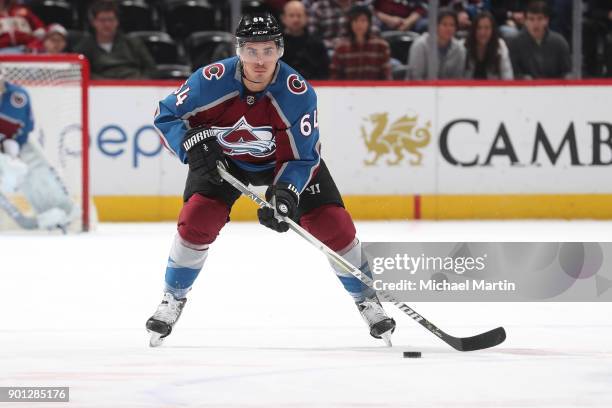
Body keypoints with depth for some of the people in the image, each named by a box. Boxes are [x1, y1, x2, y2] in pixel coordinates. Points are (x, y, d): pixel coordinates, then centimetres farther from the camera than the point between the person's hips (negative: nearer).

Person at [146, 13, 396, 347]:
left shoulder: (298, 94, -32)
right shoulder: (211, 81, -32)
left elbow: (302, 158, -25)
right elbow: (166, 115, -18)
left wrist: (287, 193, -42)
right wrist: (194, 144, -35)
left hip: (286, 159, 0)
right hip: (223, 158, 0)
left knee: (332, 223, -10)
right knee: (198, 218, -20)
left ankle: (366, 300, 12)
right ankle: (173, 300, 1)